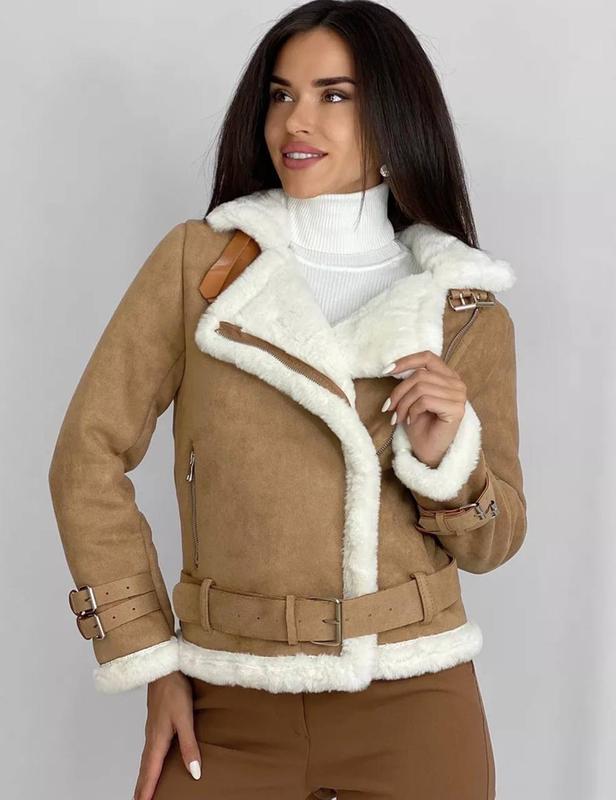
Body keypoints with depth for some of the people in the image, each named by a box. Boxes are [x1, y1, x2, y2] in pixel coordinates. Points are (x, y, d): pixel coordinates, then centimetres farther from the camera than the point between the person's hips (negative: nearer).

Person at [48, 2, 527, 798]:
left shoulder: (470, 313, 0)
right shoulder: (196, 262, -3)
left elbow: (490, 543, 5)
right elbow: (89, 458, -3)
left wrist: (445, 456, -15)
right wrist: (150, 663, -4)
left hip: (415, 710, 1)